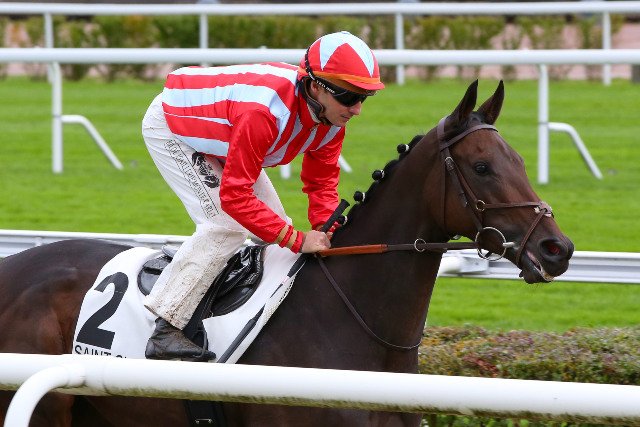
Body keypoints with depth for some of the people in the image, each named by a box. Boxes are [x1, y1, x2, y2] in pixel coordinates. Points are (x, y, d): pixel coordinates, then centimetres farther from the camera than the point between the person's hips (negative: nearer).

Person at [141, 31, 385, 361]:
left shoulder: (333, 116, -18)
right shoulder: (265, 111, -44)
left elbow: (321, 183, -5)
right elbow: (234, 195, -40)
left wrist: (326, 232, -23)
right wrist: (297, 240, -38)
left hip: (213, 127, 9)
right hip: (168, 127, -9)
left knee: (274, 223, 5)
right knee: (225, 225, -22)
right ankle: (164, 332, -22)